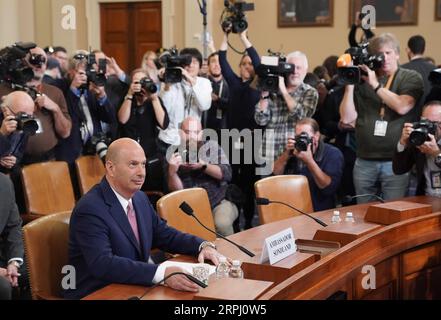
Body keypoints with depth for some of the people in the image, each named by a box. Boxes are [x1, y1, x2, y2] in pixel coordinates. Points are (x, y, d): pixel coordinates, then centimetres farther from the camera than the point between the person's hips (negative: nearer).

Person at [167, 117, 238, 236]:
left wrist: (203, 166, -19)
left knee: (222, 224, -30)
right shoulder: (175, 156, 4)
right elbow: (177, 190, -4)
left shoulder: (212, 146, 4)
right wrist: (172, 172, -23)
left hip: (219, 203, 0)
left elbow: (227, 174, -7)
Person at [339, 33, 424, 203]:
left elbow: (402, 107, -14)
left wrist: (376, 85, -10)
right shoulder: (362, 80, 9)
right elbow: (347, 118, 4)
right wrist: (349, 86, -4)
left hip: (396, 163, -2)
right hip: (364, 162, 3)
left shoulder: (411, 78, 4)